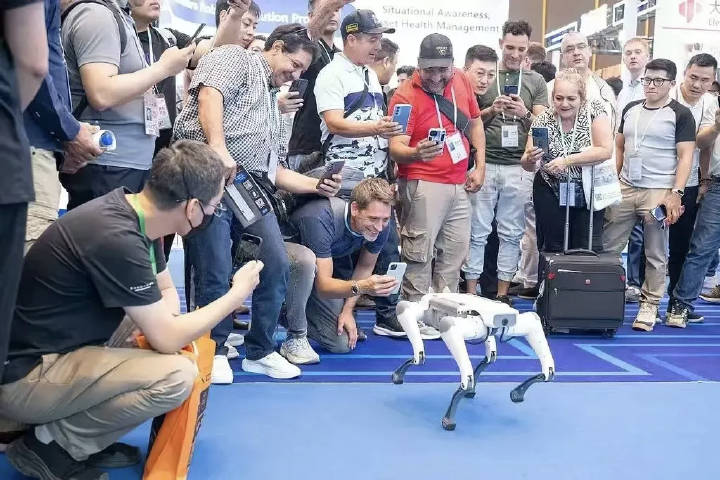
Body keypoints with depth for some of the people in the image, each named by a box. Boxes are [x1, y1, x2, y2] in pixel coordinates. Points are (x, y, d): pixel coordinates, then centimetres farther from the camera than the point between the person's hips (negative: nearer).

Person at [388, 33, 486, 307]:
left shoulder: (461, 80, 5)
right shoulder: (405, 96, -13)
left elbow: (475, 123, 16)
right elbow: (396, 147, -19)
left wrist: (480, 166, 9)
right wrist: (416, 153, -40)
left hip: (459, 186, 7)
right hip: (423, 186, -6)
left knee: (454, 255, 14)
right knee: (420, 257, -5)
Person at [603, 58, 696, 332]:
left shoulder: (680, 115, -3)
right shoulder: (630, 109, 12)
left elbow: (685, 156, -7)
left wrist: (676, 192, -16)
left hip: (658, 193, -5)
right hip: (625, 188, 5)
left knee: (656, 255, 3)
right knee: (608, 246, 5)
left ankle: (649, 305, 13)